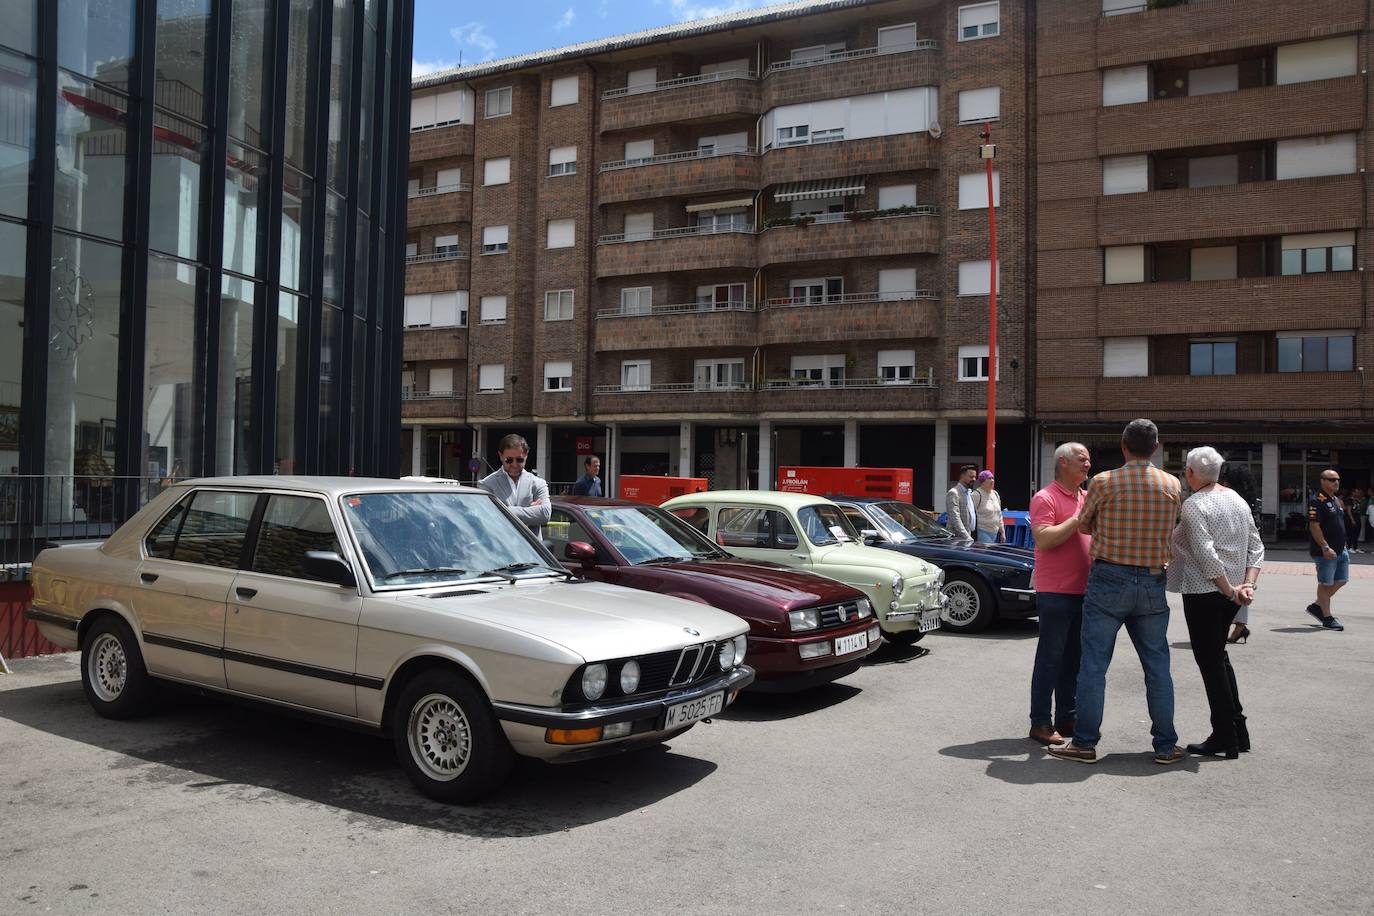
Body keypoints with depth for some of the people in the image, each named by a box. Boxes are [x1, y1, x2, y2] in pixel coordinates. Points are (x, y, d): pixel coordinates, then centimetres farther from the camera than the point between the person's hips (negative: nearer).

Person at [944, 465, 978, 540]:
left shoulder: (969, 493, 18)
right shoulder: (953, 493, -11)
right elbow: (955, 519, -19)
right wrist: (967, 537, -23)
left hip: (968, 536, 8)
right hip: (957, 537, -8)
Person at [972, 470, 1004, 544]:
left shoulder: (996, 494, 16)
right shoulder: (977, 495, -8)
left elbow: (999, 515, 23)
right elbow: (972, 515, -12)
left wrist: (1002, 532, 19)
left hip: (994, 532, 8)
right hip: (982, 532, -8)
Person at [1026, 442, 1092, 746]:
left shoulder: (1087, 498, 16)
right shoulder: (1045, 498, -9)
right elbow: (1043, 539, -21)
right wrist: (1078, 520, -19)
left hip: (1083, 591, 8)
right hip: (1056, 592, -8)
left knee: (1073, 658, 13)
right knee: (1050, 658, -3)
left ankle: (1068, 717, 23)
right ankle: (1040, 723, 4)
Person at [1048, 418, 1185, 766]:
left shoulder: (1104, 482, -8)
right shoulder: (1172, 485, 2)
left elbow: (1084, 524, 4)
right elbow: (1169, 531, 13)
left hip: (1109, 580, -3)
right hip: (1152, 583, 3)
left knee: (1093, 663, 2)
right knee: (1157, 665, 12)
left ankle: (1085, 743, 6)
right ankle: (1166, 745, 17)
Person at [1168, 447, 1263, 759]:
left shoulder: (1194, 505, -14)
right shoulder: (1237, 499, 10)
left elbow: (1205, 554, -21)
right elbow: (1256, 546, 8)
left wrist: (1230, 590, -14)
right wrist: (1249, 584, 1)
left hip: (1204, 592, -8)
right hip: (1229, 594, 8)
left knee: (1210, 663, 1)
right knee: (1219, 657, 20)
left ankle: (1225, 739, 5)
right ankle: (1237, 731, 24)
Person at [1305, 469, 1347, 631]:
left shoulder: (1336, 501, 15)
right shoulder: (1317, 501, -15)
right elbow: (1314, 526, -21)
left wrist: (1342, 545, 20)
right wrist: (1325, 547, -23)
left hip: (1340, 550, 9)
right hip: (1325, 551, -9)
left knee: (1341, 580, 13)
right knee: (1326, 583, 0)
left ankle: (1317, 606, 25)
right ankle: (1327, 618, 8)